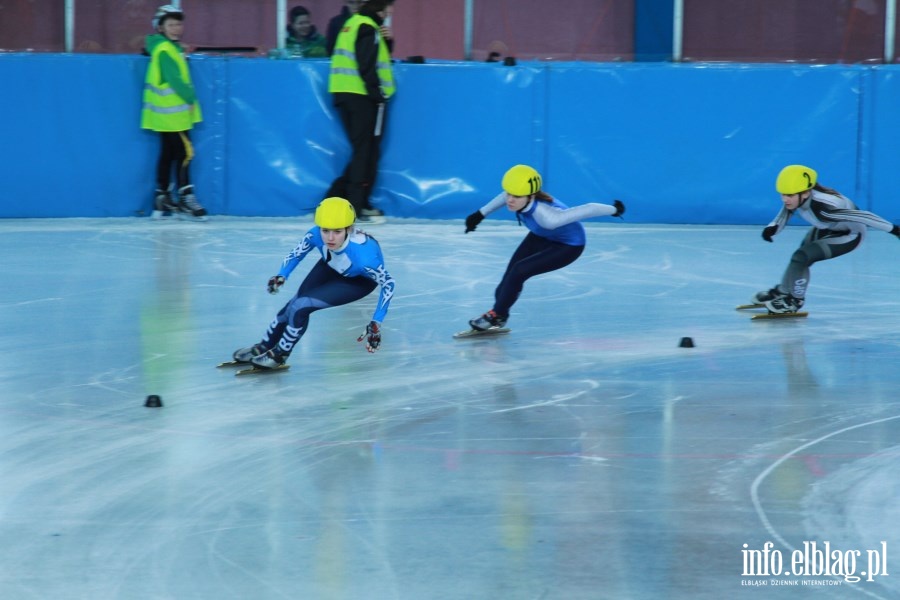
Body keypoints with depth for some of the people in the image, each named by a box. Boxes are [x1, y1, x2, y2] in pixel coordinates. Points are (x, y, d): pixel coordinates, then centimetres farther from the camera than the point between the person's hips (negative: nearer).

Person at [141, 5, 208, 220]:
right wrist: (191, 97, -12)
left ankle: (162, 200, 16)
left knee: (168, 154, 12)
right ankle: (185, 199, -8)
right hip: (171, 112, -10)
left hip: (168, 113, 10)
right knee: (183, 153, -9)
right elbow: (175, 80, -21)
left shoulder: (170, 47, 13)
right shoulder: (165, 50, -16)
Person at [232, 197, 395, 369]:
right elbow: (296, 254, -13)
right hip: (331, 266, 4)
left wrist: (376, 323, -31)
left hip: (359, 280, -4)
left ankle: (279, 355, 12)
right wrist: (281, 276, -30)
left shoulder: (362, 255, -44)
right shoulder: (316, 235, -33)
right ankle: (263, 348, 33)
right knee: (293, 305, 5)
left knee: (300, 307, -15)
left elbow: (388, 283, -29)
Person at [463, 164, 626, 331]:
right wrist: (481, 214, 6)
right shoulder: (519, 194, -28)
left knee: (519, 271, -14)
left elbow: (588, 210, -35)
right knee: (511, 273, -3)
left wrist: (614, 210, -16)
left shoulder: (547, 217, -45)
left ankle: (497, 316, 4)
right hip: (542, 236, 6)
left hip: (568, 246, -6)